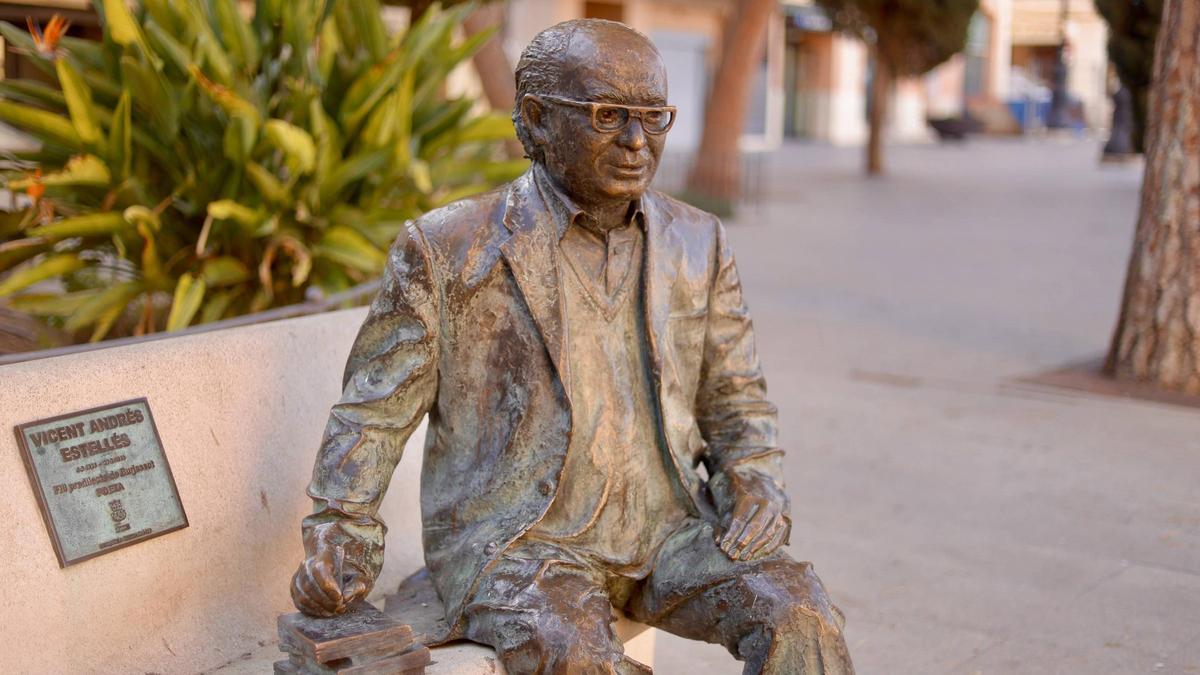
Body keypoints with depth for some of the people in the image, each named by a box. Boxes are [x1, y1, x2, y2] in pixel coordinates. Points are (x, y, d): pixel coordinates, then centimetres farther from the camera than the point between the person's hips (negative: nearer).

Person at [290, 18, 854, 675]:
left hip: (665, 525, 4)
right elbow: (375, 408, 3)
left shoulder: (697, 243, 9)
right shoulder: (446, 250, -3)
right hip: (511, 537, -3)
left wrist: (757, 490, -2)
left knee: (800, 618, -21)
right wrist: (339, 534, -7)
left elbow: (735, 399, 16)